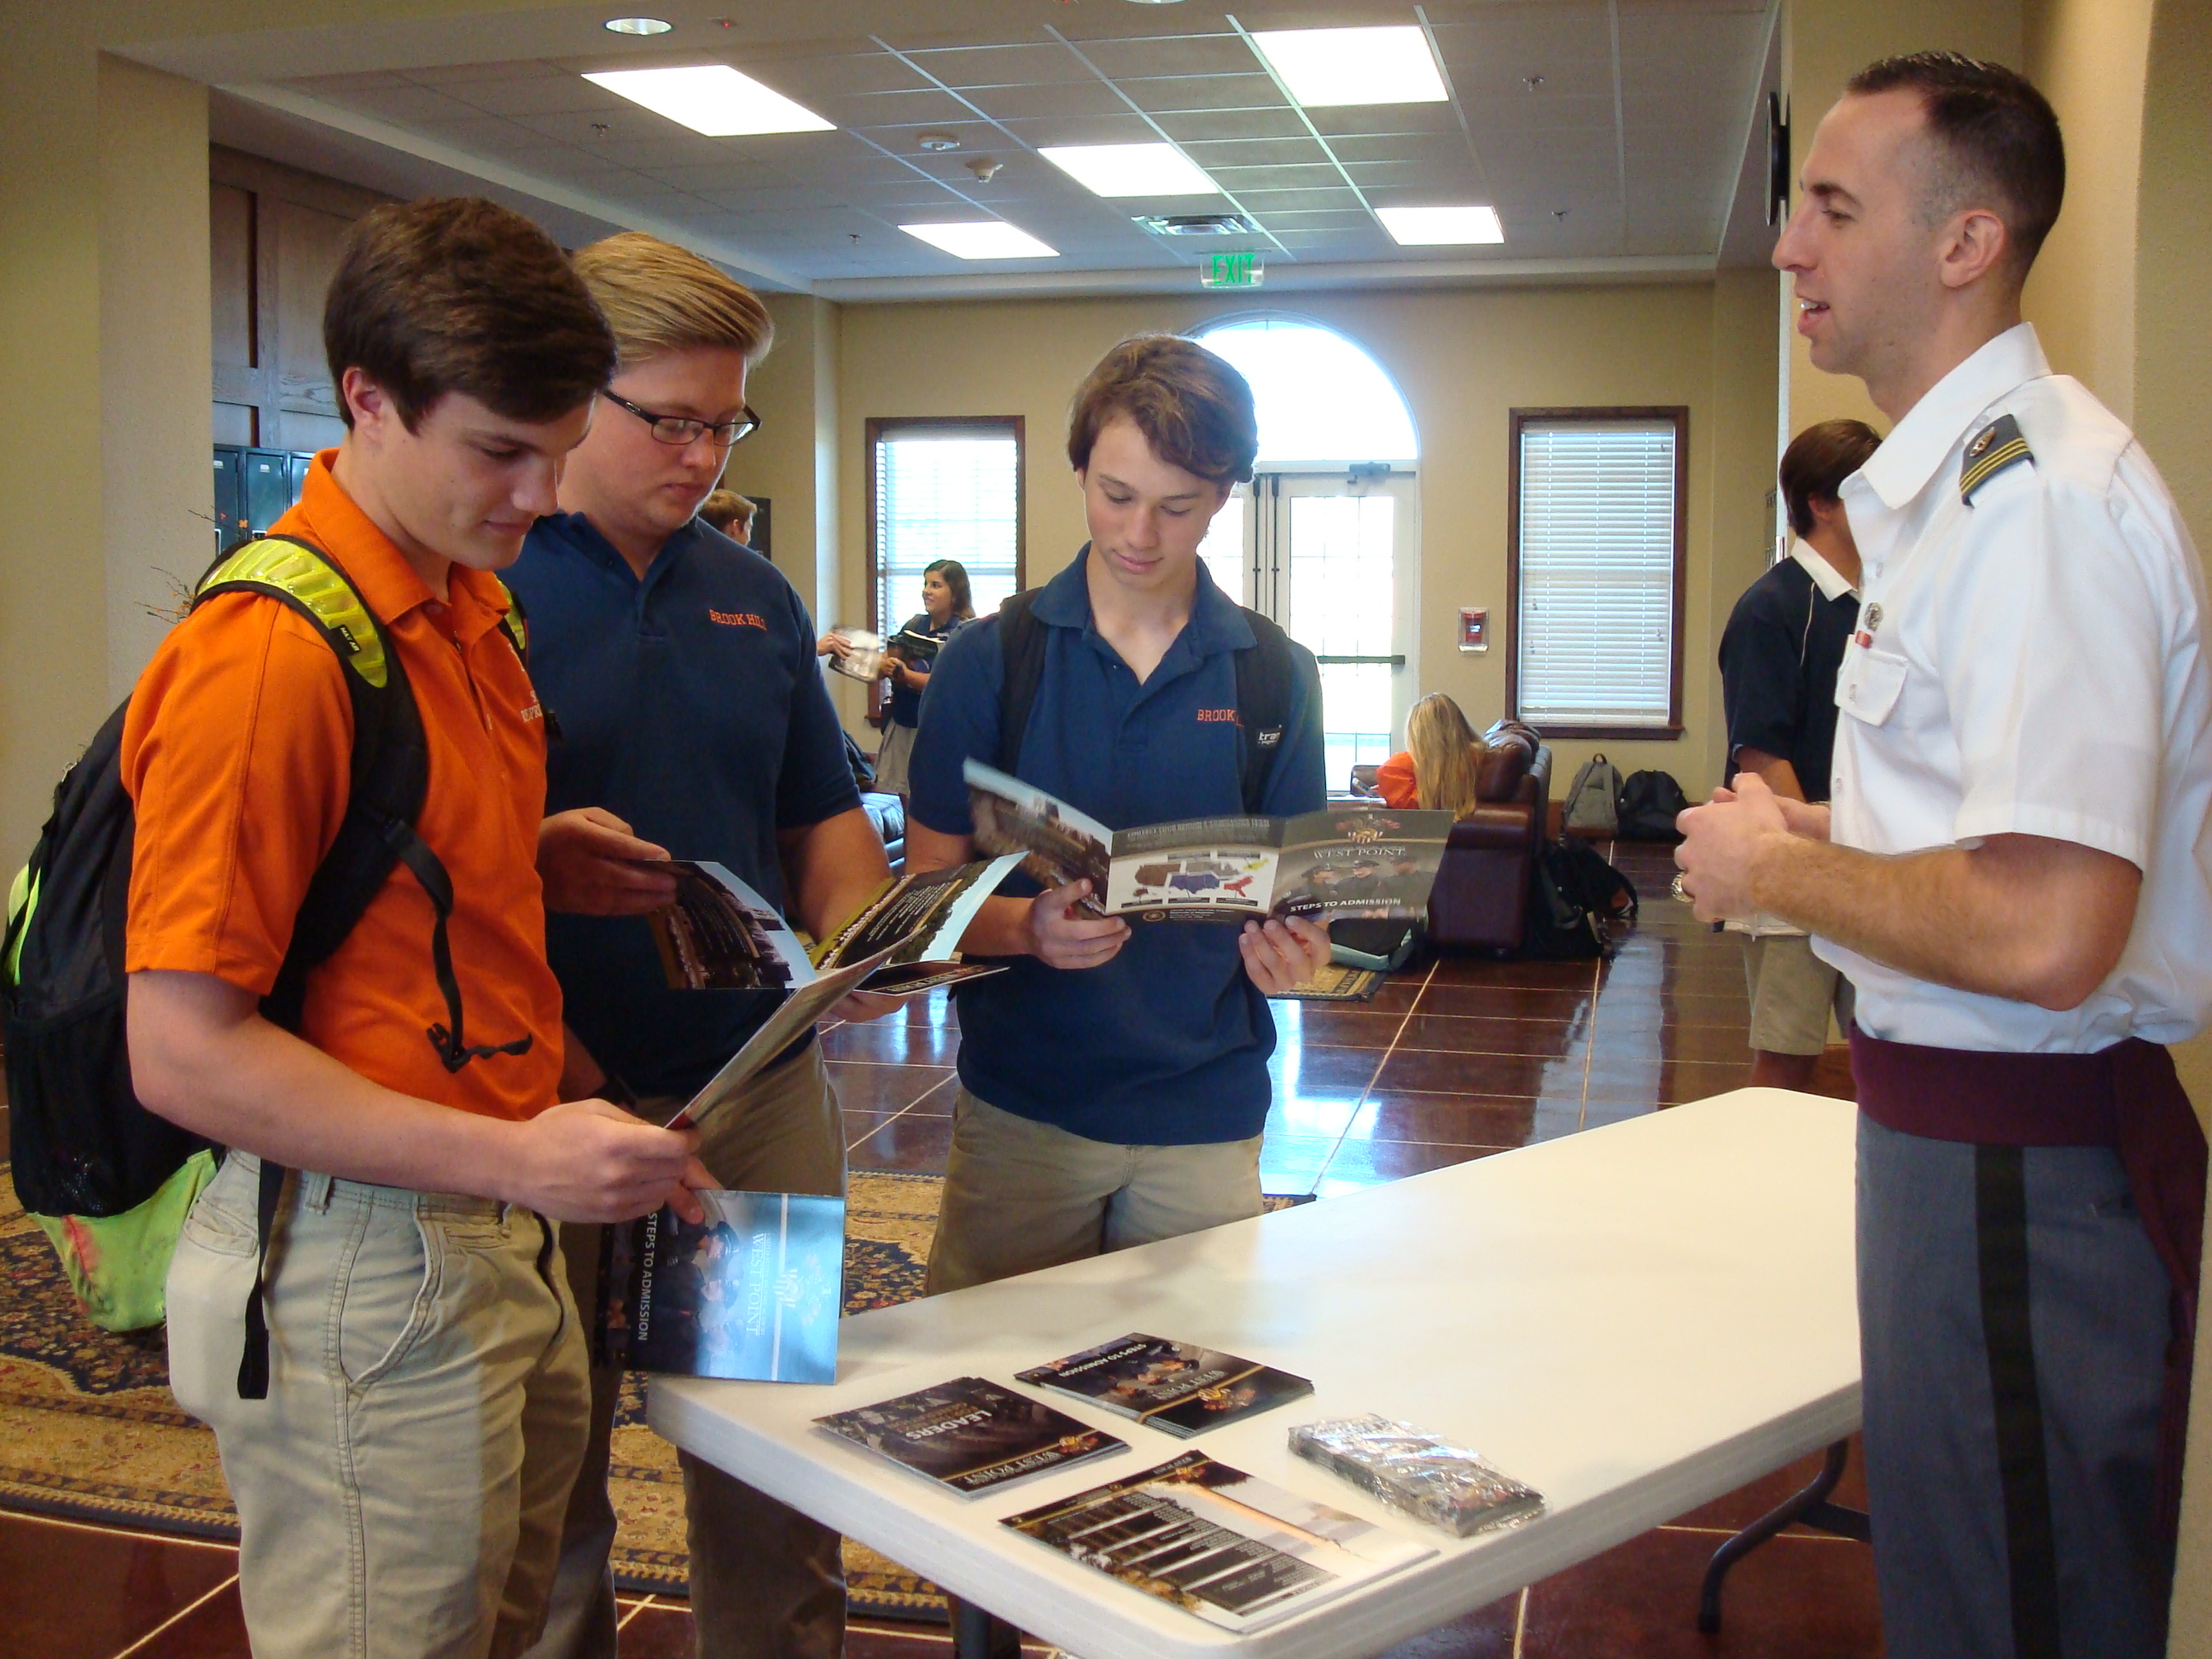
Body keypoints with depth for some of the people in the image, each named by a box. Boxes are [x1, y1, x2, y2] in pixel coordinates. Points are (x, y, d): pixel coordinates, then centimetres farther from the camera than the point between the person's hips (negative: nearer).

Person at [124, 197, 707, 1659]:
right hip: (365, 1276, -8)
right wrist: (515, 1157, -23)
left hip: (503, 1246, 9)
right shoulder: (266, 654, -19)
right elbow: (184, 1053, -20)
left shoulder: (476, 609, 10)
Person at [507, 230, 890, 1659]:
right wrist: (529, 862, -25)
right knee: (544, 1502, 12)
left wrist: (859, 941, -2)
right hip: (551, 1099, -5)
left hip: (762, 1086, 5)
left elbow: (825, 817, 17)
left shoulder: (754, 597, 12)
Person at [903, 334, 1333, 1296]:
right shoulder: (988, 661, -2)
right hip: (1021, 1108, -1)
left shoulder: (1276, 675, 2)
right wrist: (1028, 927, -23)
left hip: (1206, 1112, 1)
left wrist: (1289, 953, -17)